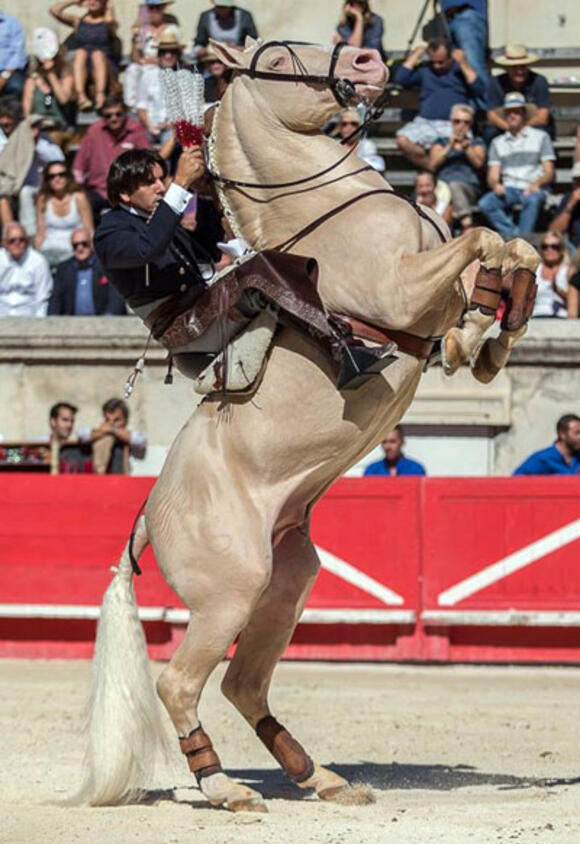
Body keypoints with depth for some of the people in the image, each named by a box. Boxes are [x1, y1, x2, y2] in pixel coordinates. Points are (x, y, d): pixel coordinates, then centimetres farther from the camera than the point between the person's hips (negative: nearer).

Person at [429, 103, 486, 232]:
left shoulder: (477, 142, 24)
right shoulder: (441, 142, 27)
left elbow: (479, 163, 4)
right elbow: (432, 165, 9)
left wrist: (466, 146, -6)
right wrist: (449, 146, 2)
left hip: (470, 186, -1)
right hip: (442, 187, 1)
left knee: (455, 185, -39)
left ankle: (467, 229, -57)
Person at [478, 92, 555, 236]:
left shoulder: (540, 137, 12)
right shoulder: (497, 142, 20)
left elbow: (549, 173, 5)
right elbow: (492, 176, 11)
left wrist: (536, 184, -17)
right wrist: (496, 185, -14)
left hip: (533, 189, -3)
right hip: (508, 189, 3)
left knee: (532, 200, -39)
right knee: (485, 203, -29)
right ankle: (515, 235, -32)